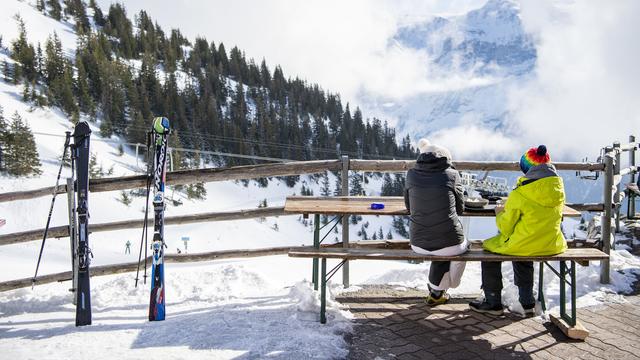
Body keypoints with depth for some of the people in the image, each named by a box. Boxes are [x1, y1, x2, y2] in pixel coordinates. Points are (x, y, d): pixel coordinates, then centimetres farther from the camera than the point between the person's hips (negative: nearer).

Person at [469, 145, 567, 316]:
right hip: (552, 245, 6)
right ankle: (527, 301, 39)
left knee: (489, 246, 18)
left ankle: (493, 303, 25)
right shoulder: (559, 189, 0)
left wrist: (500, 214, 10)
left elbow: (505, 227, -11)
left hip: (525, 245, -6)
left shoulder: (520, 193, -18)